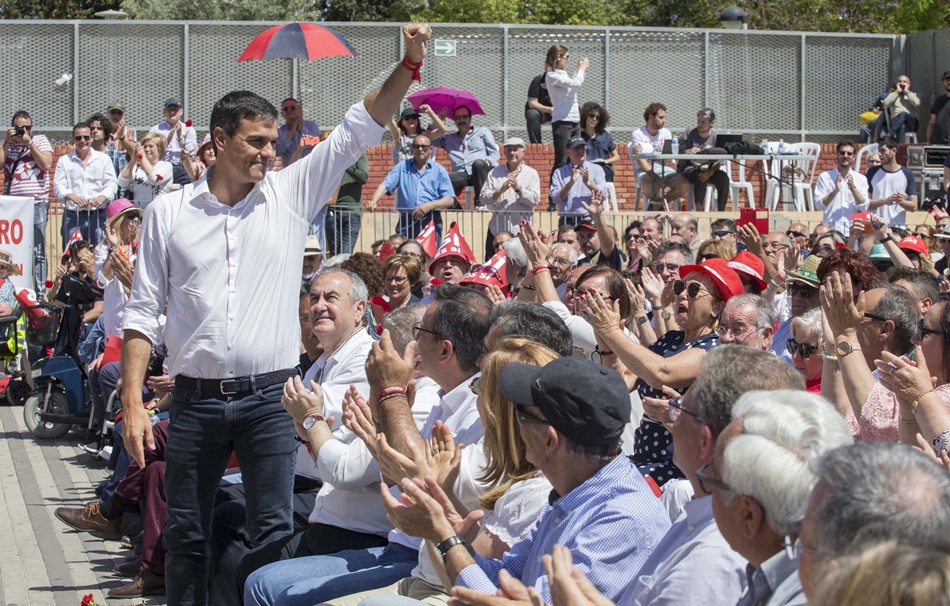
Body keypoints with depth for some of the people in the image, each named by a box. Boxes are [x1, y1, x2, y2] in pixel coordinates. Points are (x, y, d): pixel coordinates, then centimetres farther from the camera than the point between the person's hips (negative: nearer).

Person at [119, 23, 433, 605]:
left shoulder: (291, 194, 5)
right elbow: (143, 313, 5)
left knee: (273, 533, -3)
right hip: (196, 398, 1)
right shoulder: (169, 213, 4)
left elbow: (359, 129, 1)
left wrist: (410, 64, -12)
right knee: (185, 533, 8)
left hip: (270, 397, 0)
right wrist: (133, 403, -2)